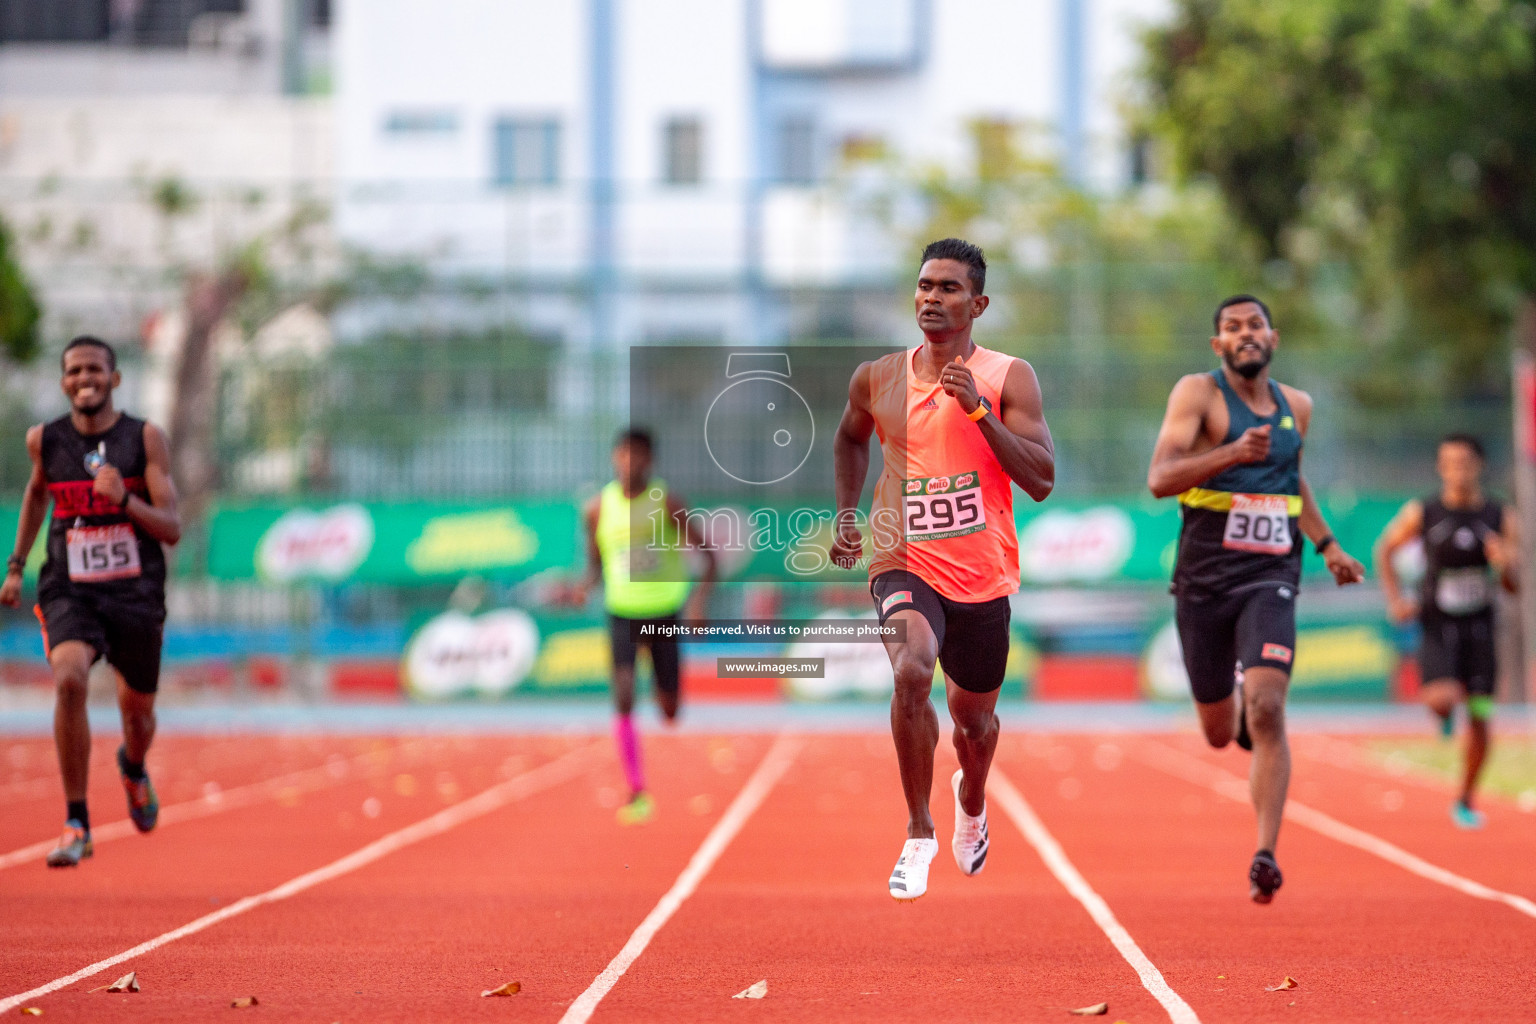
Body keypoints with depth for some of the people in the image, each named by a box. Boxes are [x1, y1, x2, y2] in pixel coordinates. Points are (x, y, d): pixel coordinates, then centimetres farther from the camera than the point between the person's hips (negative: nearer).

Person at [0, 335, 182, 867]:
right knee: (69, 680, -28)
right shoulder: (45, 439, 1)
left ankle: (133, 767, 54)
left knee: (136, 709, 14)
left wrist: (124, 499, -25)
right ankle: (76, 825, -21)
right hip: (69, 592, 0)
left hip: (135, 594, 0)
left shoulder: (144, 438, -5)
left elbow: (172, 529, -8)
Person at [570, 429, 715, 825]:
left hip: (664, 613, -1)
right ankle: (637, 792, -15)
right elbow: (595, 563, 10)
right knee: (624, 697, -20)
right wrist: (585, 587, -12)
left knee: (670, 712, 6)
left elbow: (708, 554, -6)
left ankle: (666, 694, 47)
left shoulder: (667, 504, -9)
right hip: (622, 613, 1)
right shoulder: (598, 509, -2)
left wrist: (701, 596, -22)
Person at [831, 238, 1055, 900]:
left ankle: (971, 801, 54)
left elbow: (1041, 481, -14)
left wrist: (979, 410, -22)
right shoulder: (877, 379, 2)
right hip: (903, 563, -1)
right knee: (913, 671, -30)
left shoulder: (1008, 378, -5)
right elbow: (850, 438, 25)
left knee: (974, 718, 16)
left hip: (982, 577, 1)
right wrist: (846, 512, 13)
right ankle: (919, 834, -16)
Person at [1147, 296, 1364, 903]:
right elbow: (1159, 479, -18)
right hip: (1204, 579, -1)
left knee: (1266, 712, -20)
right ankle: (1240, 712, 49)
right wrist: (1232, 454, -31)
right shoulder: (1198, 393, -5)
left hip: (1270, 578, 1)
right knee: (1220, 734, 10)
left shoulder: (1296, 407, 11)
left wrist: (1327, 545, 27)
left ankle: (1266, 855, -18)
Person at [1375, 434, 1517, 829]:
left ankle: (1466, 801, 20)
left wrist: (1505, 565, -22)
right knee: (1442, 699, -25)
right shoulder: (1421, 513, -6)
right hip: (1437, 627, -2)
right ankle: (1444, 715, 16)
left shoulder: (1501, 518, -3)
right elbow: (1384, 549, 10)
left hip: (1479, 628, 2)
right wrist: (1394, 599, -2)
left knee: (1479, 718, 0)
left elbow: (1514, 587, 1)